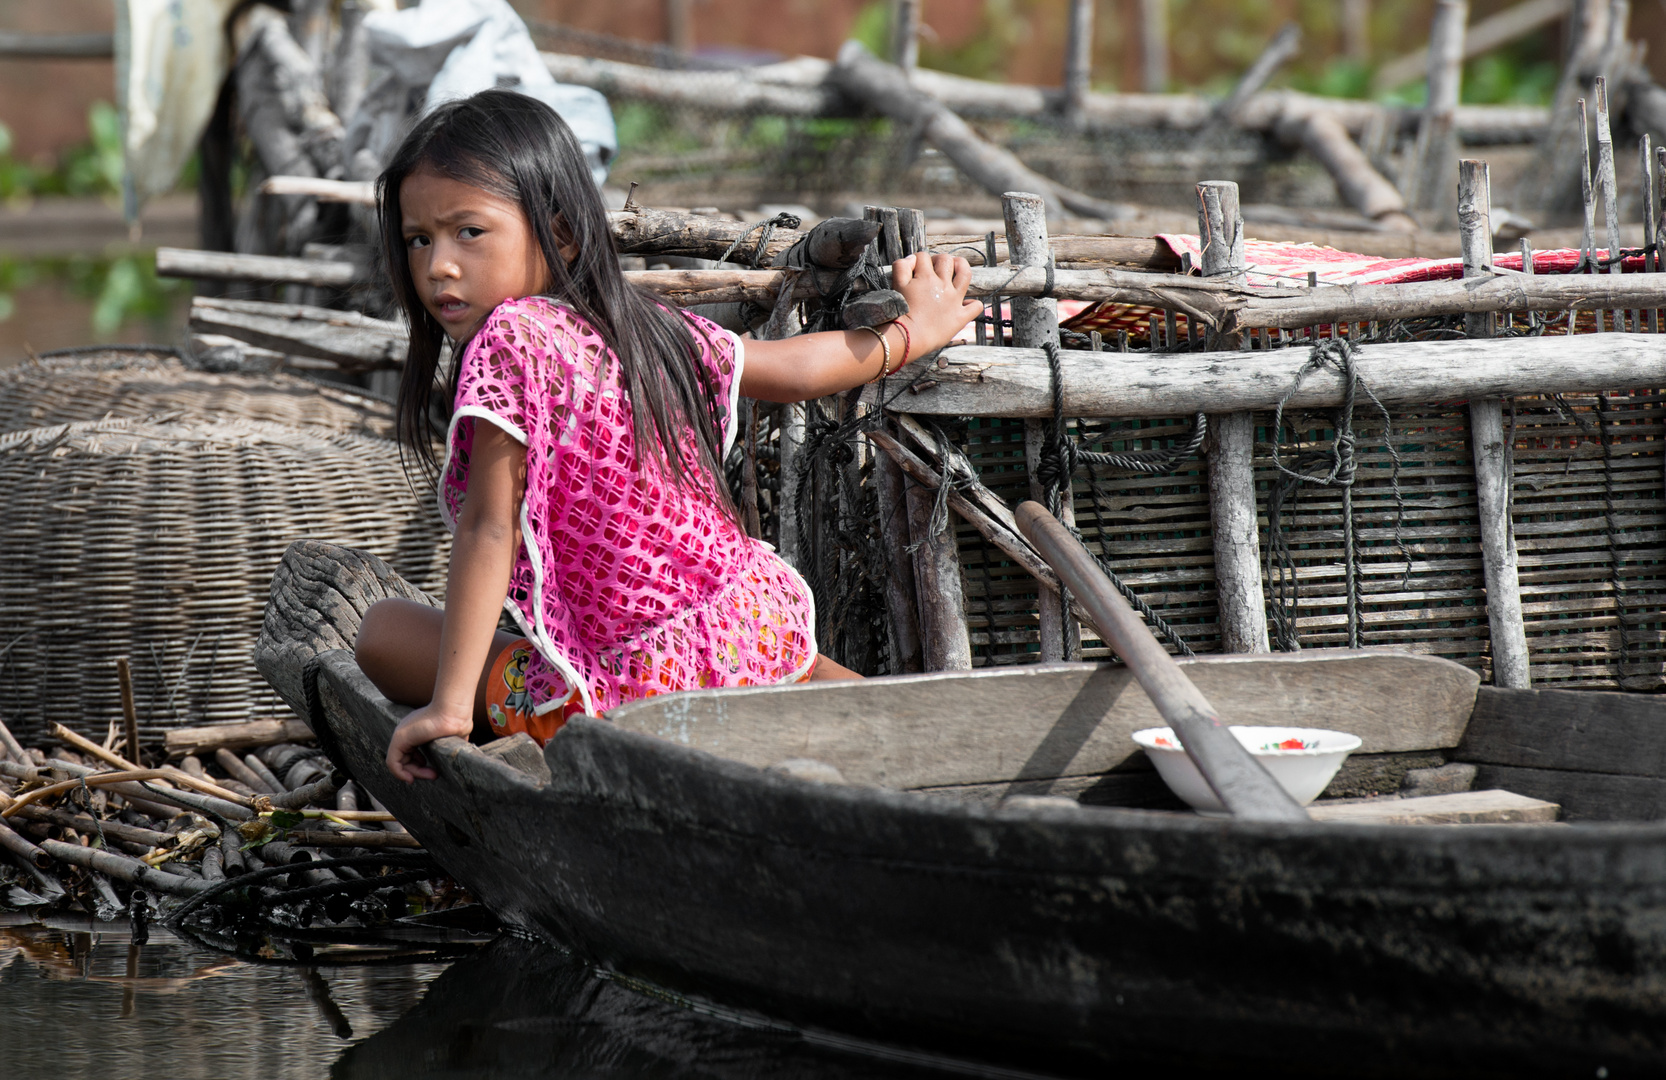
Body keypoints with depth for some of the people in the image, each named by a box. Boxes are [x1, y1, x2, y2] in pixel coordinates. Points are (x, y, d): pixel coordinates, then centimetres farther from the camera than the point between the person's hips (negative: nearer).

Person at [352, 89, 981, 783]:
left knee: (385, 633, 3)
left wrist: (450, 704, -21)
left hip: (637, 682, -7)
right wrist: (911, 331, 39)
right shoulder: (643, 326, 6)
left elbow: (489, 528, -21)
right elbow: (794, 369, 19)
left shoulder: (512, 340, -17)